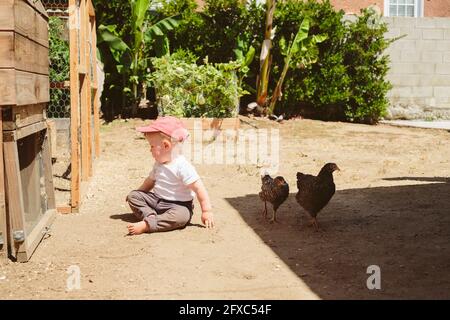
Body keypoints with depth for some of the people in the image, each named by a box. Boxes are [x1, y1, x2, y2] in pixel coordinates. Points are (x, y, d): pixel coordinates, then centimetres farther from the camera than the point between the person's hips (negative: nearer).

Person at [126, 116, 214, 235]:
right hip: (157, 200, 8)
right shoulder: (158, 164, 6)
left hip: (178, 205, -7)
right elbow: (150, 180, 25)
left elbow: (199, 188, -24)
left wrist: (207, 211, -26)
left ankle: (146, 225, -42)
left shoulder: (182, 166, -21)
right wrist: (138, 192, 20)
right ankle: (151, 217, -23)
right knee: (133, 195, -5)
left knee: (181, 215, -39)